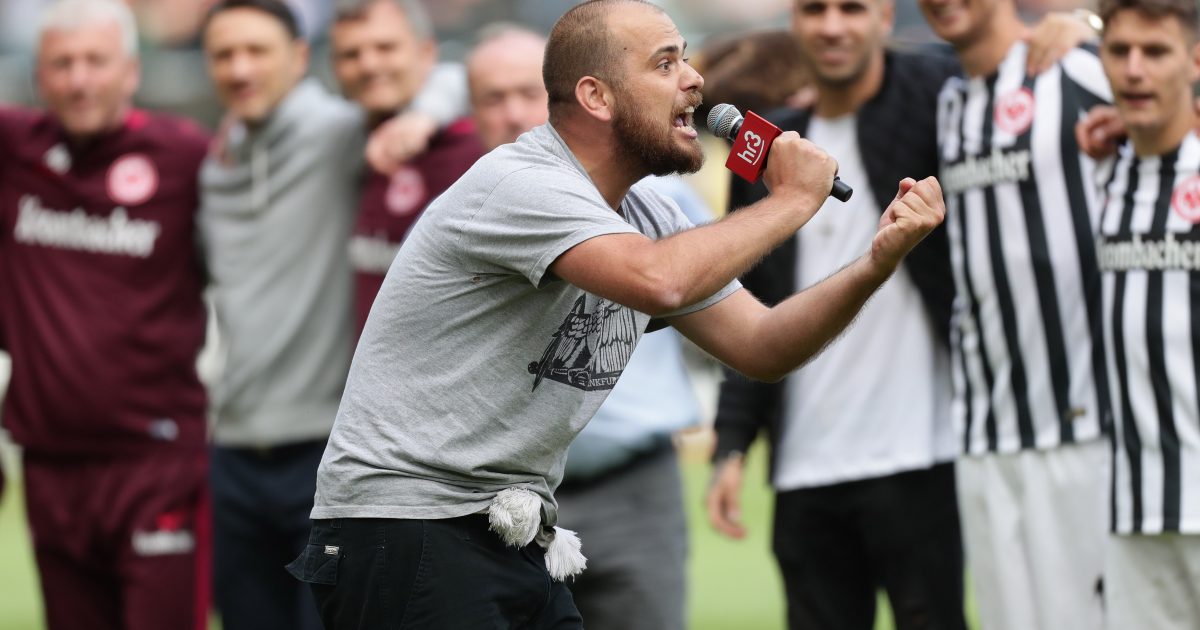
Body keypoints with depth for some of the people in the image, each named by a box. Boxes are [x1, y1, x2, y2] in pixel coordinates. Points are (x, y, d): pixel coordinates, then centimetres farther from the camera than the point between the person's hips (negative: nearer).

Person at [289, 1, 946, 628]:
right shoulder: (518, 183, -18)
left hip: (514, 544, 9)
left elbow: (762, 348, 12)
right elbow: (659, 282, -34)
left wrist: (878, 261, -4)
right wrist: (790, 201, -19)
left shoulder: (645, 217, 12)